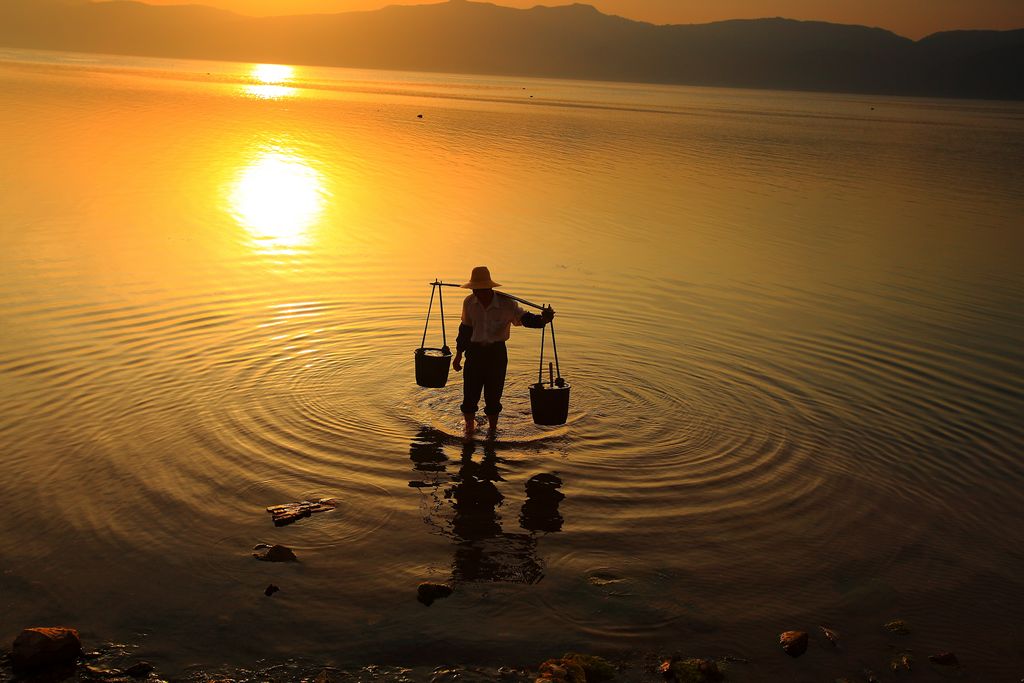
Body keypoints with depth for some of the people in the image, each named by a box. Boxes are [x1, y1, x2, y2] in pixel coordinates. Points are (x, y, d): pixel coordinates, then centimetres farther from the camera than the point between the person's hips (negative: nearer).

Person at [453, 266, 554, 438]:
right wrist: (459, 354, 14)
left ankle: (492, 428, 27)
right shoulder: (469, 302, -2)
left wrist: (543, 319, -36)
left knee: (493, 393, 5)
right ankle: (469, 427, 26)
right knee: (470, 393, 2)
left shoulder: (506, 303, -12)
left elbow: (525, 318, -13)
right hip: (475, 351, 2)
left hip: (497, 352, -2)